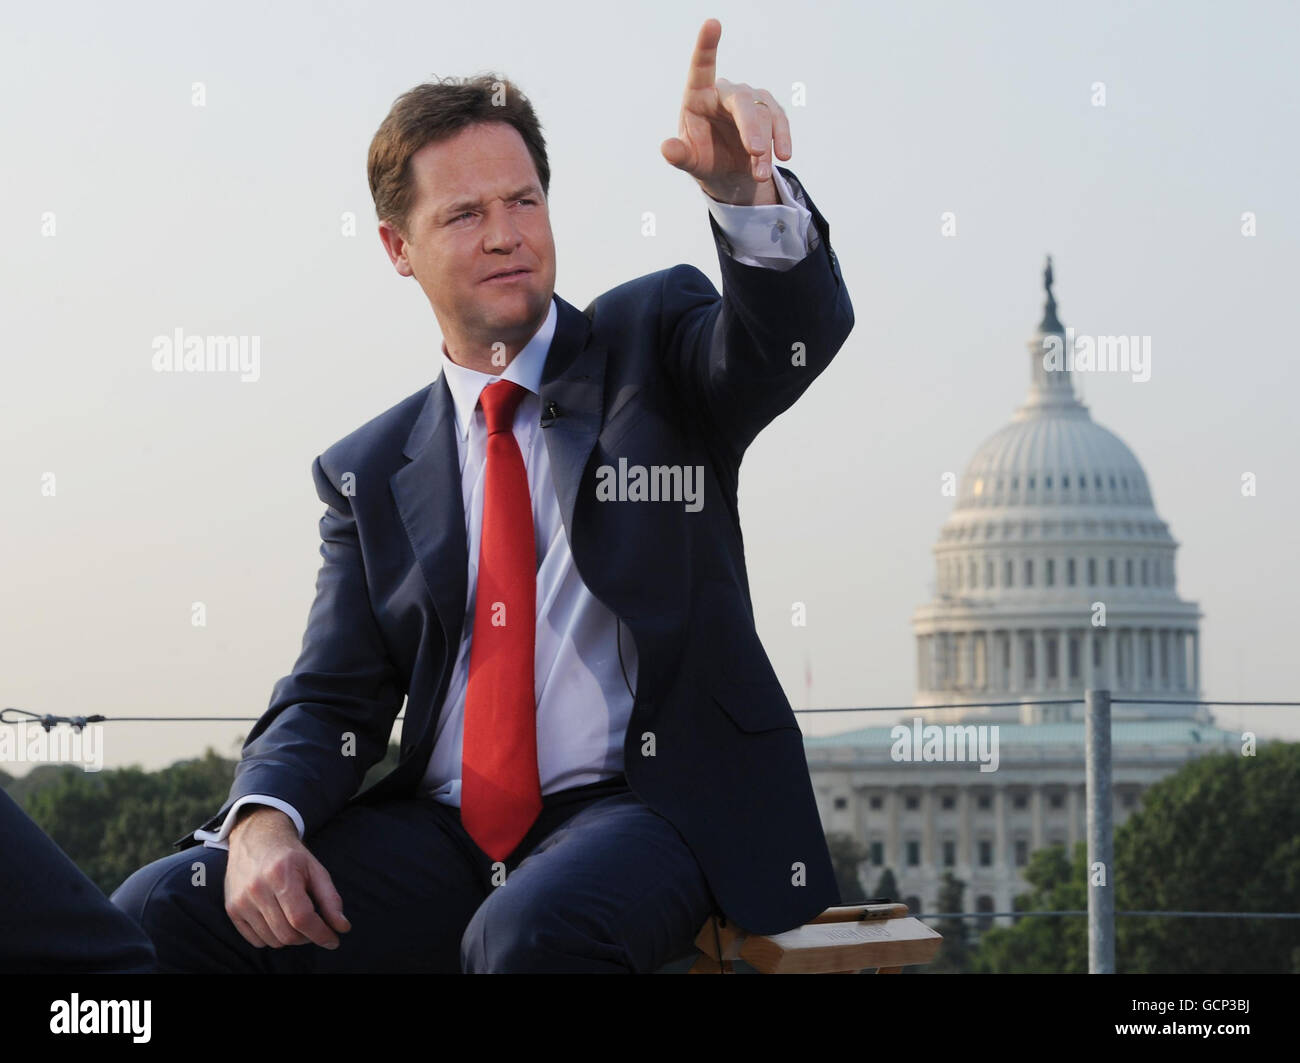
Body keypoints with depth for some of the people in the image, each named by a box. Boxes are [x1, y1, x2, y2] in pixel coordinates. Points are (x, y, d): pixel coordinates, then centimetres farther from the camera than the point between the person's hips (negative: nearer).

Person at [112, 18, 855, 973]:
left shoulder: (653, 343, 9)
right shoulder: (372, 472, 15)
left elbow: (794, 335, -13)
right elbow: (330, 702, 11)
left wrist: (747, 187, -36)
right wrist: (264, 818, -13)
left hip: (646, 802, -3)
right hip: (442, 836, 3)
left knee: (532, 932, -38)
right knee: (154, 916, -17)